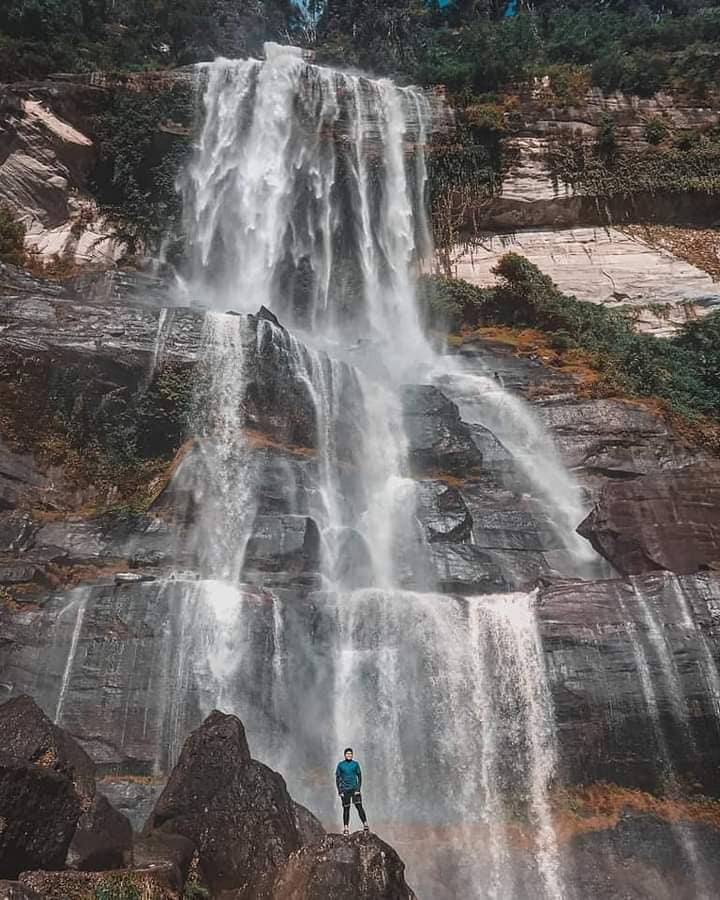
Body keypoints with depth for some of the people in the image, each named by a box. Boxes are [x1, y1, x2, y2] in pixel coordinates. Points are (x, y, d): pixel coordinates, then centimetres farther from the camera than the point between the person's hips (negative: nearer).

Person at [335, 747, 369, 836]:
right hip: (345, 790, 0)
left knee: (359, 806, -10)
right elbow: (337, 778, 4)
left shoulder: (355, 764, 5)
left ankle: (365, 825, -8)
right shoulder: (340, 765, 3)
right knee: (346, 808, 3)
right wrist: (339, 791, -3)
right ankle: (345, 828, 12)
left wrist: (358, 788, -6)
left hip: (354, 789, 0)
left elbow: (359, 776, 5)